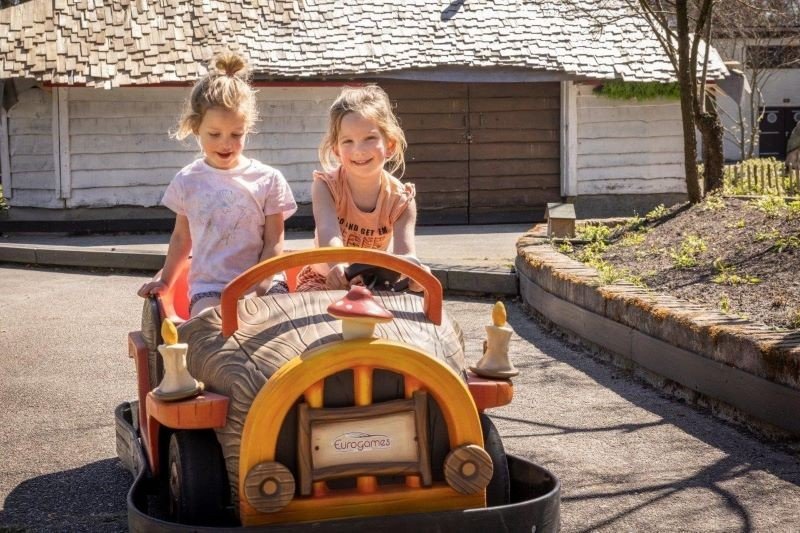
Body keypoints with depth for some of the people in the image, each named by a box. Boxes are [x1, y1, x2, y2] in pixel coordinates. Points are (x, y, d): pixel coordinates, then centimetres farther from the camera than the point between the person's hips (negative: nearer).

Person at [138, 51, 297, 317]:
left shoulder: (268, 180, 1)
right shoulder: (188, 181, 8)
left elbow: (274, 242, 1)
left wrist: (258, 287, -11)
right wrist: (164, 280, 19)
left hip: (260, 286, 0)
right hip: (208, 288, 1)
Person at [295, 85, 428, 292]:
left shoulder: (401, 199, -13)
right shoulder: (326, 186, -17)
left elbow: (405, 253, -26)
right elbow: (328, 231, -36)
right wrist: (338, 265, -60)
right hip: (322, 281, -2)